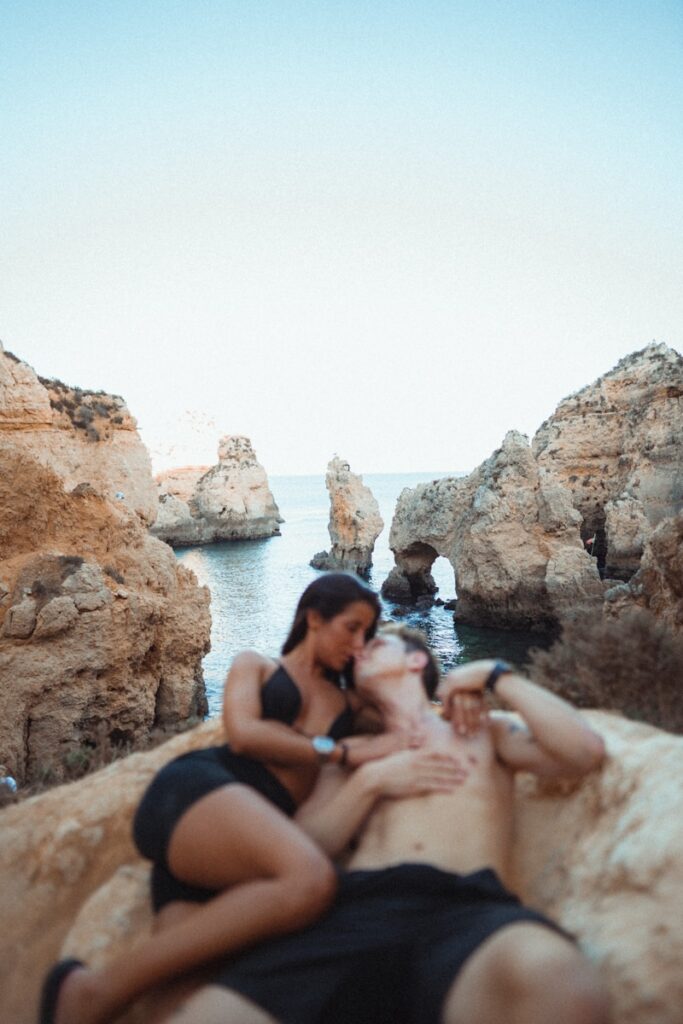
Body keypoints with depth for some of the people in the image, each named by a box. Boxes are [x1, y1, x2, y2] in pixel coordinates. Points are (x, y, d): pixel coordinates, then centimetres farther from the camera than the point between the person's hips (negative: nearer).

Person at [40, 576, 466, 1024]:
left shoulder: (347, 704, 35)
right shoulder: (255, 665, 21)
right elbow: (243, 733, 3)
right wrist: (342, 751, -1)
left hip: (255, 832, 4)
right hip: (198, 791, -4)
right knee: (310, 880, -38)